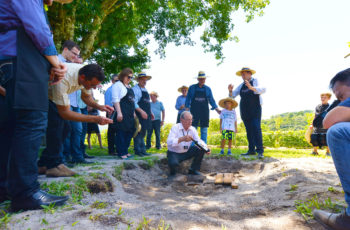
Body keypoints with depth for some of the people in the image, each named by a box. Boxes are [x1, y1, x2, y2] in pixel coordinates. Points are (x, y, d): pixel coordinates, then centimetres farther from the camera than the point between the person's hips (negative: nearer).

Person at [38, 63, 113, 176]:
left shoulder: (87, 76, -19)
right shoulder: (63, 79, -42)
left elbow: (86, 96, 1)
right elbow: (64, 113, -37)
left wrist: (99, 106, -19)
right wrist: (95, 119, -41)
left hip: (52, 95, 8)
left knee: (64, 126, -1)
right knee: (56, 123, -25)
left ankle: (44, 164, 9)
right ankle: (53, 165, -15)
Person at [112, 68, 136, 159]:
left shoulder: (129, 87, 22)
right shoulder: (118, 85, -3)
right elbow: (115, 99, -11)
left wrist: (133, 112, 19)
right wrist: (119, 112, -19)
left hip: (130, 114, 9)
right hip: (122, 113, -9)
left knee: (129, 132, 8)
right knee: (121, 133, -6)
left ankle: (125, 151, 17)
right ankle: (121, 153, 0)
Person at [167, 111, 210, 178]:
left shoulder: (193, 129, -2)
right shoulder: (175, 128, -19)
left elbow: (198, 141, -8)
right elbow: (169, 142, -32)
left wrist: (205, 148, -29)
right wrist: (182, 139, -45)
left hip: (186, 152, 6)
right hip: (174, 153, -5)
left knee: (201, 150, -12)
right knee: (174, 163, -36)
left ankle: (193, 170, 7)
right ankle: (172, 172, 3)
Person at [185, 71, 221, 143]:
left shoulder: (207, 89, 10)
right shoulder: (192, 88, 6)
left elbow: (211, 100, 10)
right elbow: (188, 99, 6)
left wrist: (217, 109, 0)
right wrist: (187, 108, -6)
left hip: (204, 111, 2)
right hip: (194, 111, -2)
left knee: (204, 130, 2)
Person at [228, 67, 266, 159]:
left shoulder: (255, 81, 2)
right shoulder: (241, 85, 15)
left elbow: (263, 89, -15)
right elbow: (232, 96, 16)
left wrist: (251, 87, -30)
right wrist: (230, 90, -6)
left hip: (255, 110, -5)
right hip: (245, 111, 5)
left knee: (256, 129, -14)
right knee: (249, 130, 4)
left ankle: (260, 151, -14)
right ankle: (251, 150, 9)